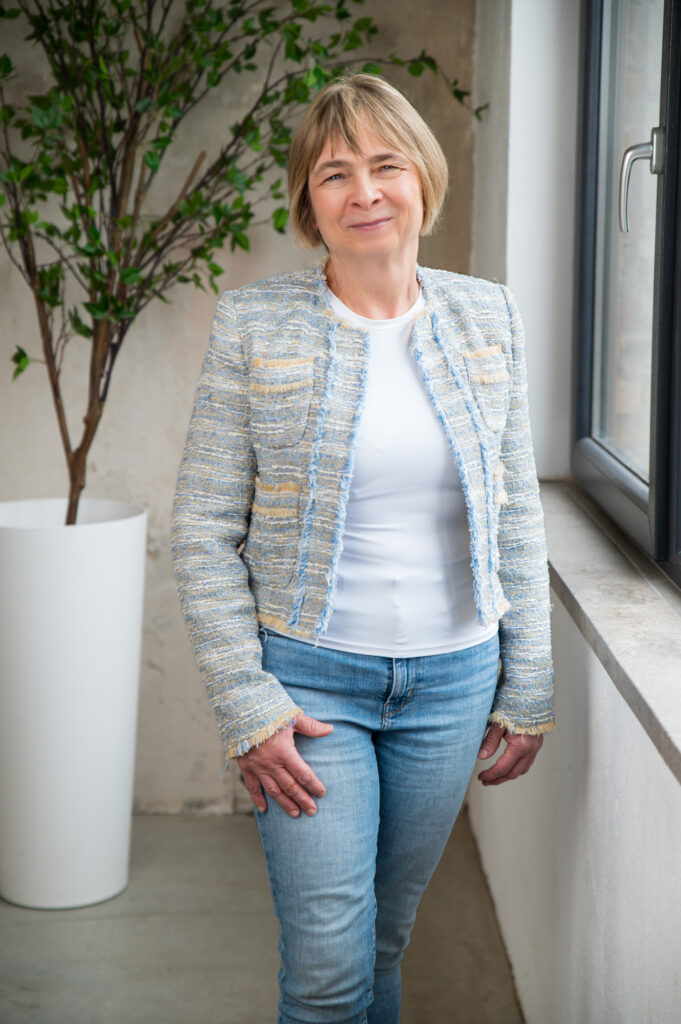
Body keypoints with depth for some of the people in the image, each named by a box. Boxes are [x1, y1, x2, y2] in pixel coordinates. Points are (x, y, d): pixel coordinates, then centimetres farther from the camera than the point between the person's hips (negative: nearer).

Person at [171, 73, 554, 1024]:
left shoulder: (488, 316, 3)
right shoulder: (253, 323, -7)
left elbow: (517, 517, 8)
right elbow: (204, 530, -5)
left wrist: (527, 692, 7)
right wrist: (248, 708, -11)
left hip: (453, 678, 3)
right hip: (308, 677, -3)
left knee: (387, 936, 15)